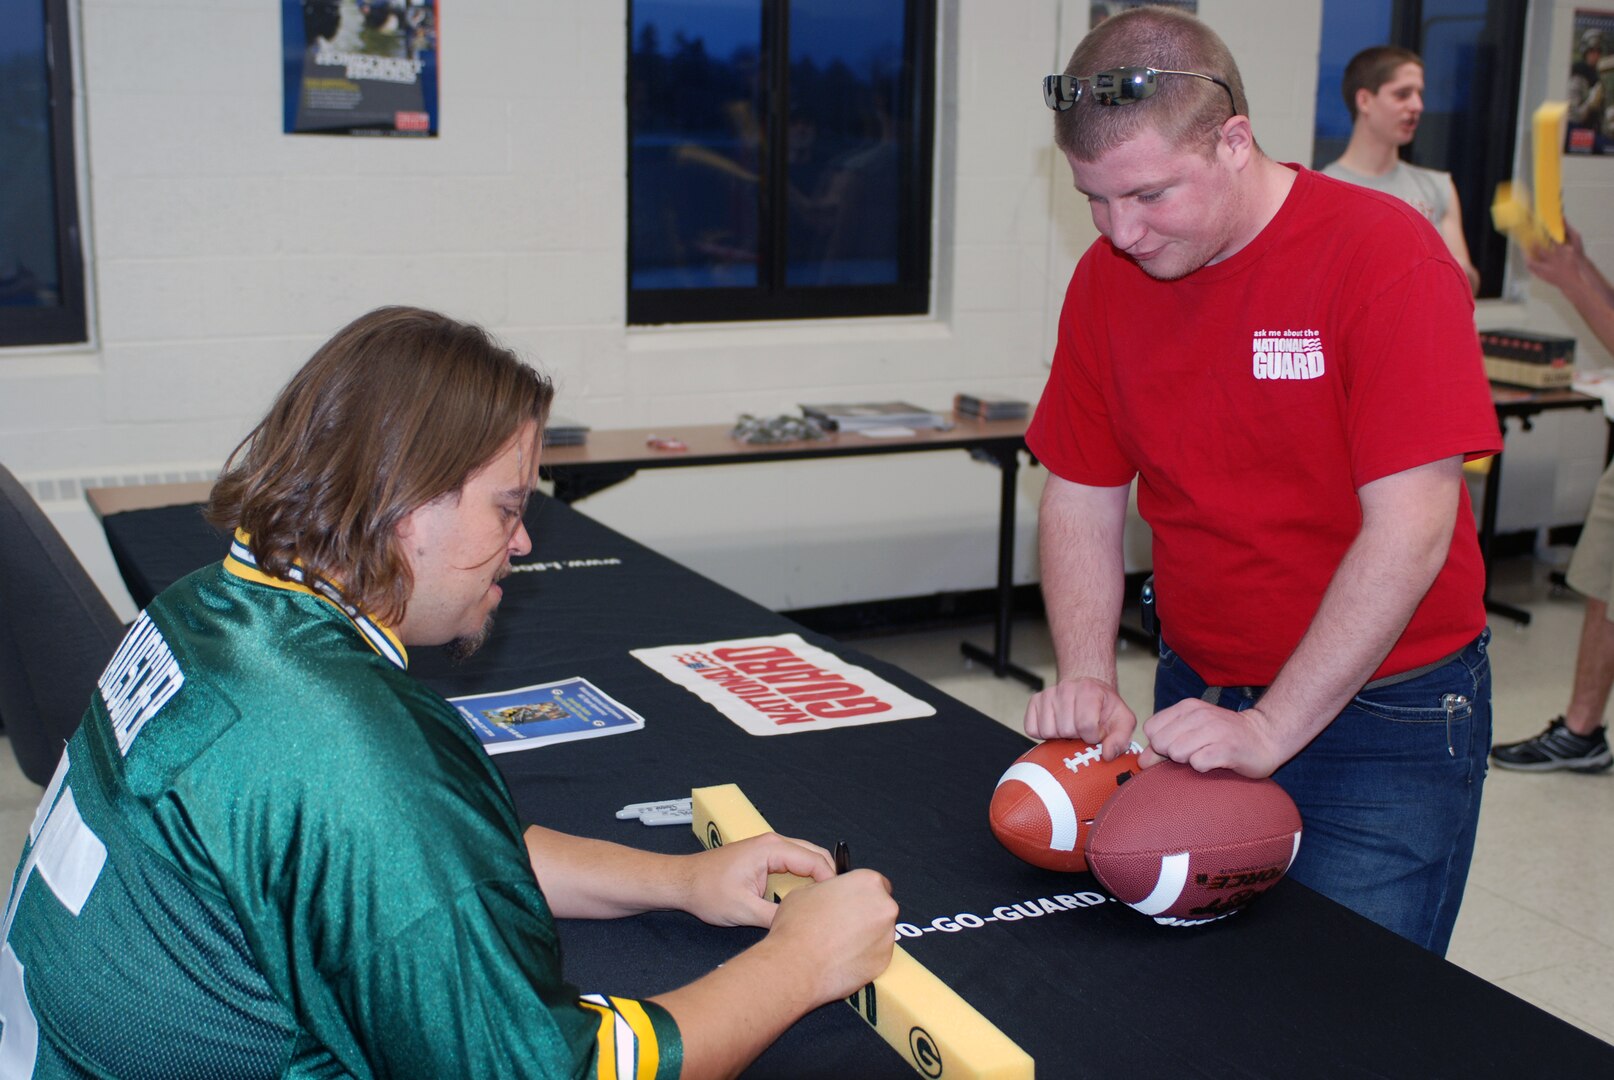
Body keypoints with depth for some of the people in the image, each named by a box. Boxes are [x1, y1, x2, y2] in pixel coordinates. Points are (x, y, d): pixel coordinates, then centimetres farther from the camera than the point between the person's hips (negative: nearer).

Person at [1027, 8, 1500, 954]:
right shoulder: (1108, 279, 0)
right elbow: (1083, 498, 5)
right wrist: (1088, 682, -10)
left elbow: (1410, 530, -21)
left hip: (1384, 718, -4)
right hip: (1197, 699, 5)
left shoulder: (1384, 255, -17)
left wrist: (1269, 731, -23)